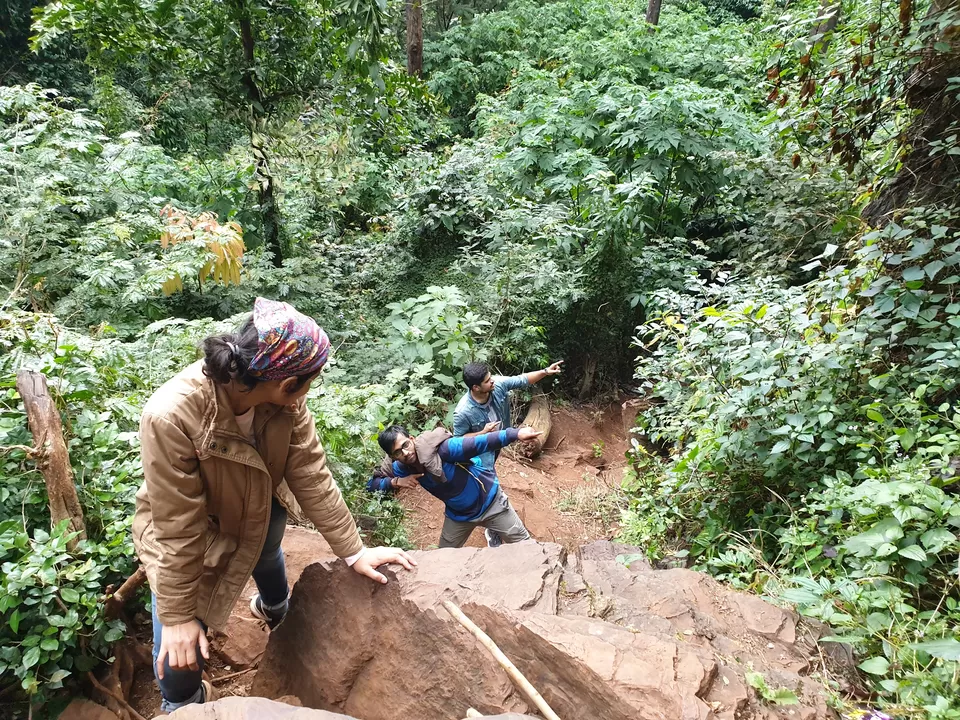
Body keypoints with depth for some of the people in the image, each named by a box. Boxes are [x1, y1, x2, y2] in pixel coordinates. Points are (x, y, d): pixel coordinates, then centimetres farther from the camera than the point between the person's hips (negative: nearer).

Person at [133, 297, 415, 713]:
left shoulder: (286, 403, -28)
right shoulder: (171, 417, -41)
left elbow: (311, 478, -19)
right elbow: (178, 529, -33)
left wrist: (353, 551, -15)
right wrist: (178, 616, -23)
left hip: (256, 512, 5)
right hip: (180, 531, -5)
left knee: (268, 556, 33)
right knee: (181, 645, -2)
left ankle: (274, 610, 69)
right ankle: (183, 703, 35)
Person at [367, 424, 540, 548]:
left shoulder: (439, 448, -35)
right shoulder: (401, 468, -15)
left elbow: (477, 444, -44)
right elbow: (371, 484, -7)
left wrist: (515, 433, -55)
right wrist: (396, 482, -27)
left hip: (489, 500, -5)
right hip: (458, 514, 5)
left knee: (524, 544, 8)